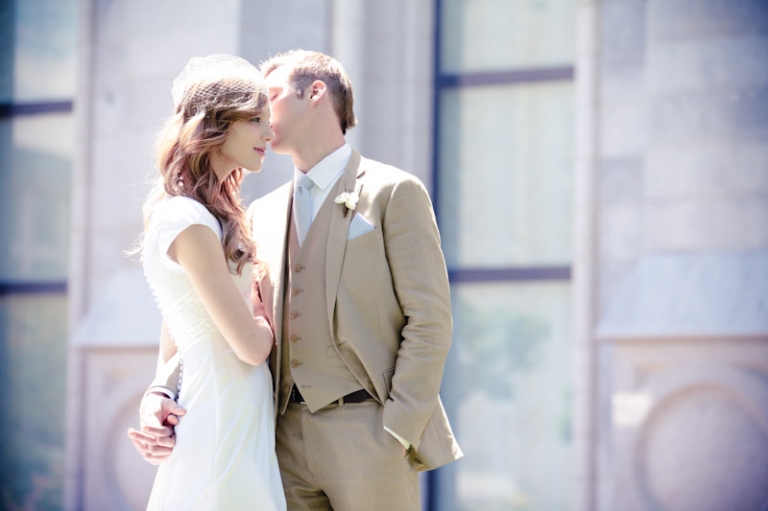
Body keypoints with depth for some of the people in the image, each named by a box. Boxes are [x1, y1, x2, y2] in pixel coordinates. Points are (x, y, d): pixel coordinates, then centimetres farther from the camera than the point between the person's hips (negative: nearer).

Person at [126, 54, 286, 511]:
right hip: (222, 426, -9)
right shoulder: (190, 222, -17)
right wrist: (269, 315, 4)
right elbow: (251, 345, -16)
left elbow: (173, 341, 18)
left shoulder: (207, 215, 12)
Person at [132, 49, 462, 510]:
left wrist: (397, 433, -13)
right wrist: (163, 394, -6)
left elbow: (429, 322, -5)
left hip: (368, 433, -5)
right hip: (289, 435, 5)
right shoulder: (263, 214, 17)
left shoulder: (394, 193, 0)